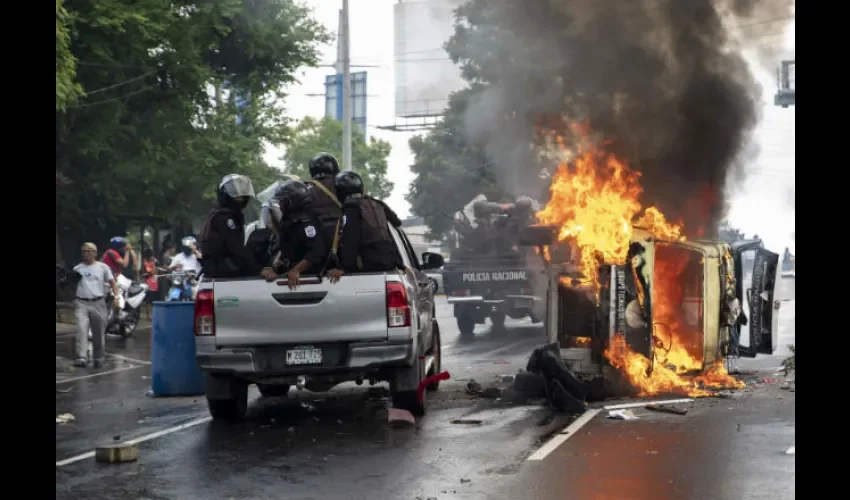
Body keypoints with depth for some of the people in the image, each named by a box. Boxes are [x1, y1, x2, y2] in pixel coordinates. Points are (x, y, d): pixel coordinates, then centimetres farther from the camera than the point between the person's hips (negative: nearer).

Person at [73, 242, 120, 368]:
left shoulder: (102, 267, 4)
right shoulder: (77, 268, 8)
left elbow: (112, 282, 4)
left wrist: (116, 297, -7)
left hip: (98, 303, 0)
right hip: (81, 303, 0)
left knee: (98, 332, 8)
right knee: (81, 329, -16)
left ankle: (98, 357, 23)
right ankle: (81, 358, -22)